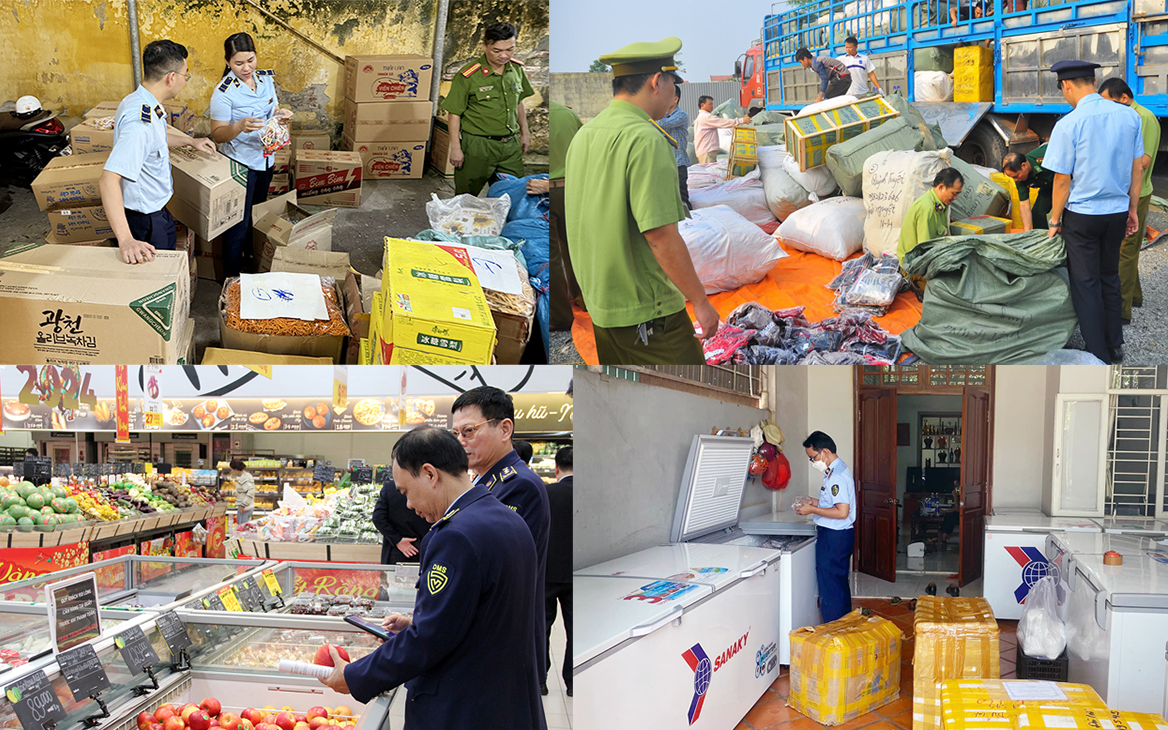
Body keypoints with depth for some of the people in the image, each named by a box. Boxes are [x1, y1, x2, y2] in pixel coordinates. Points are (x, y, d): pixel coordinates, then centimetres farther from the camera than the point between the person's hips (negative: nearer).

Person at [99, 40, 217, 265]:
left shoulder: (140, 102, -1)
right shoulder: (140, 123, -34)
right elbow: (108, 180, -42)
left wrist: (189, 141, 28)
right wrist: (125, 240, -50)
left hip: (156, 211, 10)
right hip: (144, 220, -10)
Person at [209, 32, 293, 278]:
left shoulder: (266, 78, 0)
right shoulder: (224, 92, -19)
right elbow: (217, 134, -18)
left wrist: (280, 115, -11)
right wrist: (240, 126, -38)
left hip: (265, 159, 7)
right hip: (240, 163, -6)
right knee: (238, 223, 0)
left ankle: (252, 259, 41)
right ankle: (232, 279, 12)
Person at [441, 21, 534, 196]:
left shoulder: (516, 69, 4)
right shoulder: (468, 76, -13)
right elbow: (454, 114, -9)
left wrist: (524, 133, 21)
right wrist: (455, 148, -10)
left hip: (511, 145, 5)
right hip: (477, 145, -5)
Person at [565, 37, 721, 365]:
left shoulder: (583, 135, 9)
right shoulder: (646, 140, -18)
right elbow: (660, 235, -23)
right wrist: (700, 301, -15)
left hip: (597, 304, 9)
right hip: (646, 309, -9)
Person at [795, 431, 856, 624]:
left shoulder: (837, 476, -21)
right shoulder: (838, 470, 12)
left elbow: (842, 512, -26)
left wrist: (813, 510, -19)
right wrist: (815, 504, 11)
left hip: (833, 537, -11)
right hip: (840, 535, 11)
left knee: (829, 588, -4)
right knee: (840, 585, 19)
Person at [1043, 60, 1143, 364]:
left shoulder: (1068, 124, -15)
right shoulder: (1129, 116, 0)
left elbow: (1062, 180, -11)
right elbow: (1138, 167, 6)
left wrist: (1055, 219, -1)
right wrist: (1133, 208, 16)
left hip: (1081, 216, -5)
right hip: (1118, 213, 5)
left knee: (1086, 285, 4)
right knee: (1110, 278, 19)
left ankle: (1099, 356, 9)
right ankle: (1115, 347, 27)